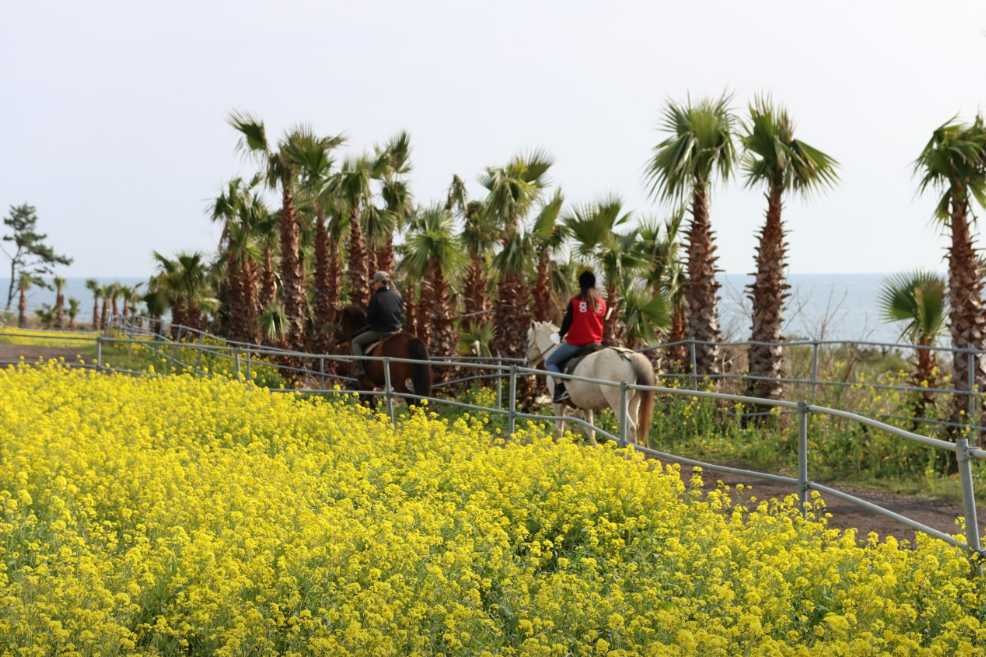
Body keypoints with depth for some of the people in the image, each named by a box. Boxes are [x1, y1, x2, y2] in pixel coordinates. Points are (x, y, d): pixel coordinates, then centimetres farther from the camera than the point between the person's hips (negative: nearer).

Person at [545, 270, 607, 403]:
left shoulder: (575, 301, -7)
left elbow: (567, 321, -5)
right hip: (595, 342, 4)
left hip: (575, 342, -4)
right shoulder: (602, 302, 5)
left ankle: (560, 388, -13)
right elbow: (601, 321, 12)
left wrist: (561, 334, 14)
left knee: (550, 362, 8)